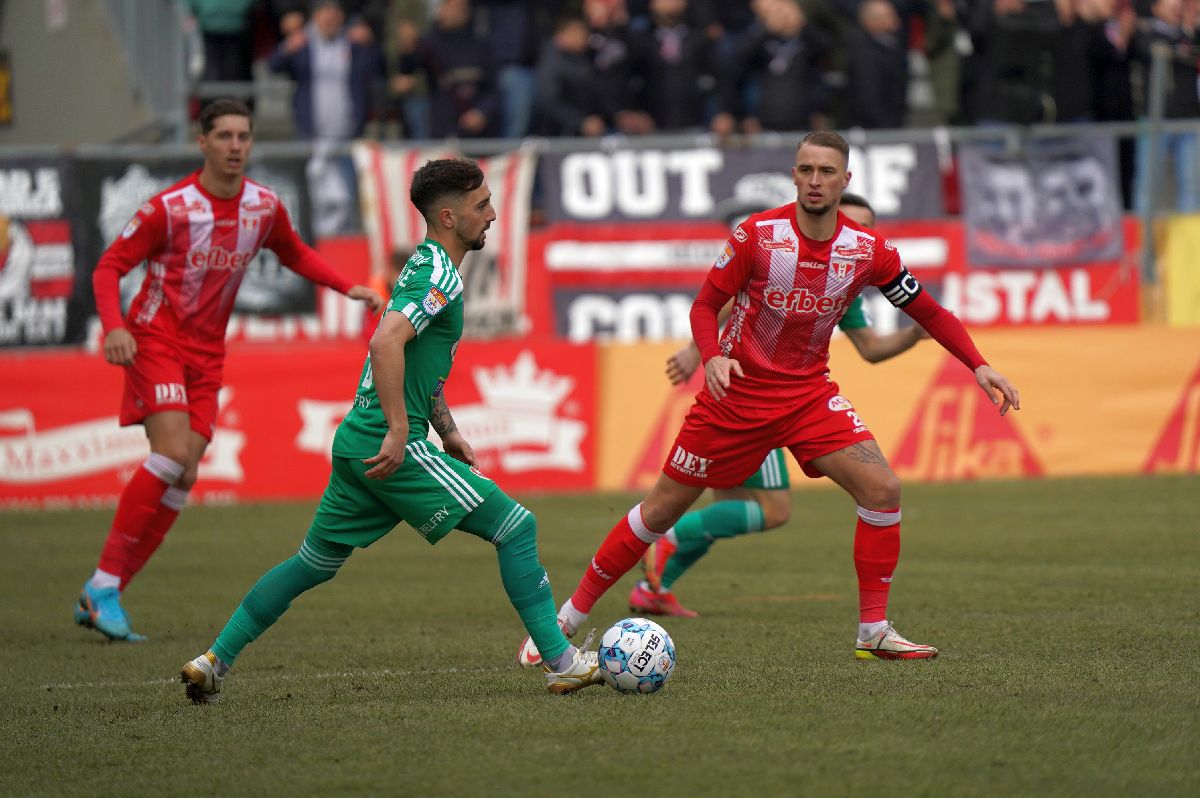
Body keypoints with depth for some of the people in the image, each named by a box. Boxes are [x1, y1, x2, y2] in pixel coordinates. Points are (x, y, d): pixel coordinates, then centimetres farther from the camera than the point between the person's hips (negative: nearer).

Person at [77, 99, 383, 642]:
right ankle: (104, 583, -17)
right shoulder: (170, 207, -14)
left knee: (182, 479, -3)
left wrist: (349, 288, 8)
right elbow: (109, 266, -9)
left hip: (206, 353, 6)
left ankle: (102, 598, 2)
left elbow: (295, 255, 21)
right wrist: (114, 327, -26)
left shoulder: (264, 206, 1)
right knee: (172, 453, -24)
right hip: (156, 338, -6)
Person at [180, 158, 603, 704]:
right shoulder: (440, 276, -13)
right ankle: (561, 663, -5)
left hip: (358, 441, 10)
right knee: (516, 527, -6)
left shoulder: (425, 266, 19)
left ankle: (213, 662, 15)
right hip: (390, 447, -10)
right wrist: (399, 432, -27)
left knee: (313, 564, 17)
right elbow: (386, 342, -28)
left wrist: (447, 432, 27)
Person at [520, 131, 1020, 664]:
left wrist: (979, 367, -8)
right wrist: (712, 356, -26)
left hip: (809, 394, 2)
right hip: (736, 391, -2)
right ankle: (567, 619, 15)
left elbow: (928, 312, 3)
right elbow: (705, 305, -6)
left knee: (883, 489, -17)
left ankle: (874, 633, -6)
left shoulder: (868, 251, -8)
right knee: (662, 508, 2)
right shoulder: (757, 235, -14)